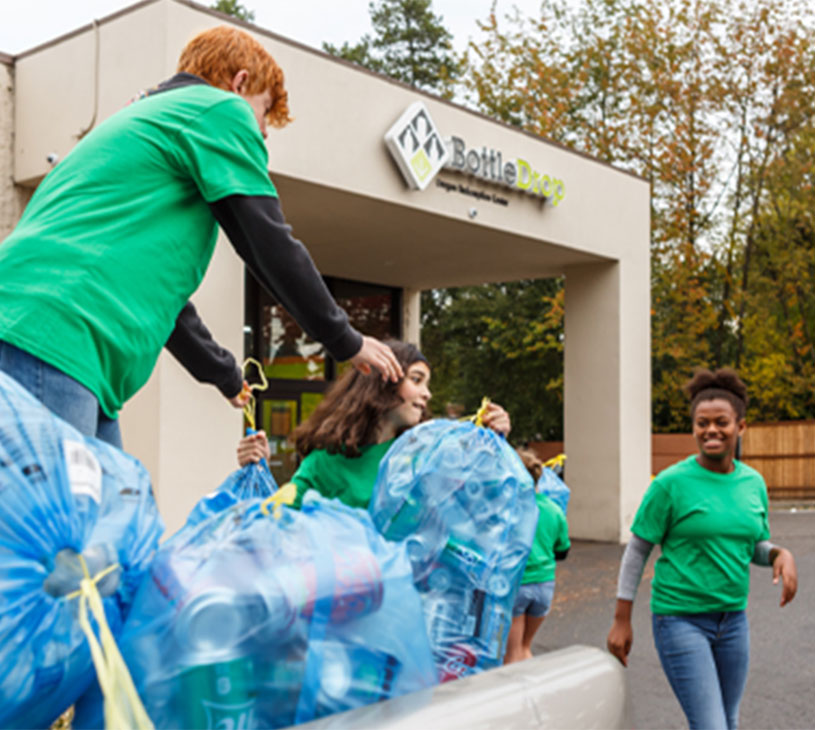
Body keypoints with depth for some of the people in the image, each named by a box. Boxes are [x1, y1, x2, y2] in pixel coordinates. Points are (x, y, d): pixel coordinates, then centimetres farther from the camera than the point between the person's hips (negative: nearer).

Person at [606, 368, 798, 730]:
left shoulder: (754, 483, 4)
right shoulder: (672, 483, -11)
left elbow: (756, 546, 16)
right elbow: (637, 550, -6)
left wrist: (781, 554, -8)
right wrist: (622, 620, -6)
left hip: (733, 619, 6)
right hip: (681, 619, -6)